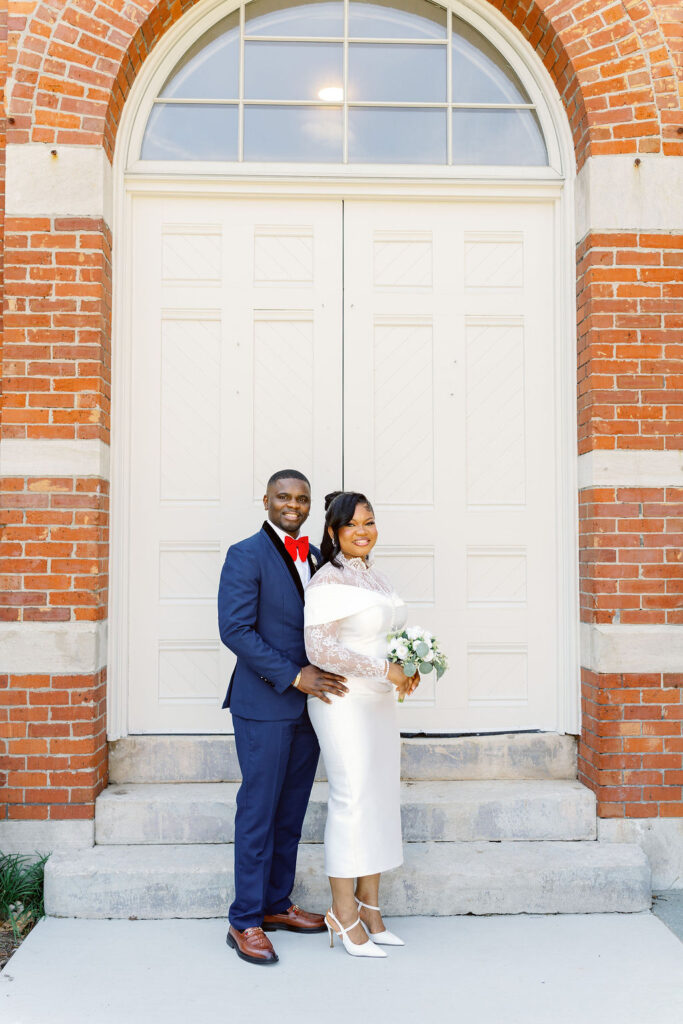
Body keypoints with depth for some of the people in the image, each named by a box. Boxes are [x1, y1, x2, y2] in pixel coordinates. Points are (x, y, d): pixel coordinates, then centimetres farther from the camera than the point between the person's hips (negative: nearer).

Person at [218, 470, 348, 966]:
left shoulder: (316, 557, 12)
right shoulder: (246, 555, -8)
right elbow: (235, 630, -15)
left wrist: (326, 674, 0)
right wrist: (293, 676, -18)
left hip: (308, 702, 7)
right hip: (264, 704, -6)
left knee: (291, 812, 15)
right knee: (258, 812, 1)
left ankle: (277, 904, 29)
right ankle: (245, 922, 13)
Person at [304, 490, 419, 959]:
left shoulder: (376, 576, 13)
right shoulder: (328, 580, -13)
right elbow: (320, 649, -21)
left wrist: (405, 669, 4)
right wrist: (383, 669, -19)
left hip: (380, 700, 8)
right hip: (344, 702, -8)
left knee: (382, 797, 11)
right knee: (352, 798, -3)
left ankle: (370, 906, 24)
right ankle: (344, 913, 13)